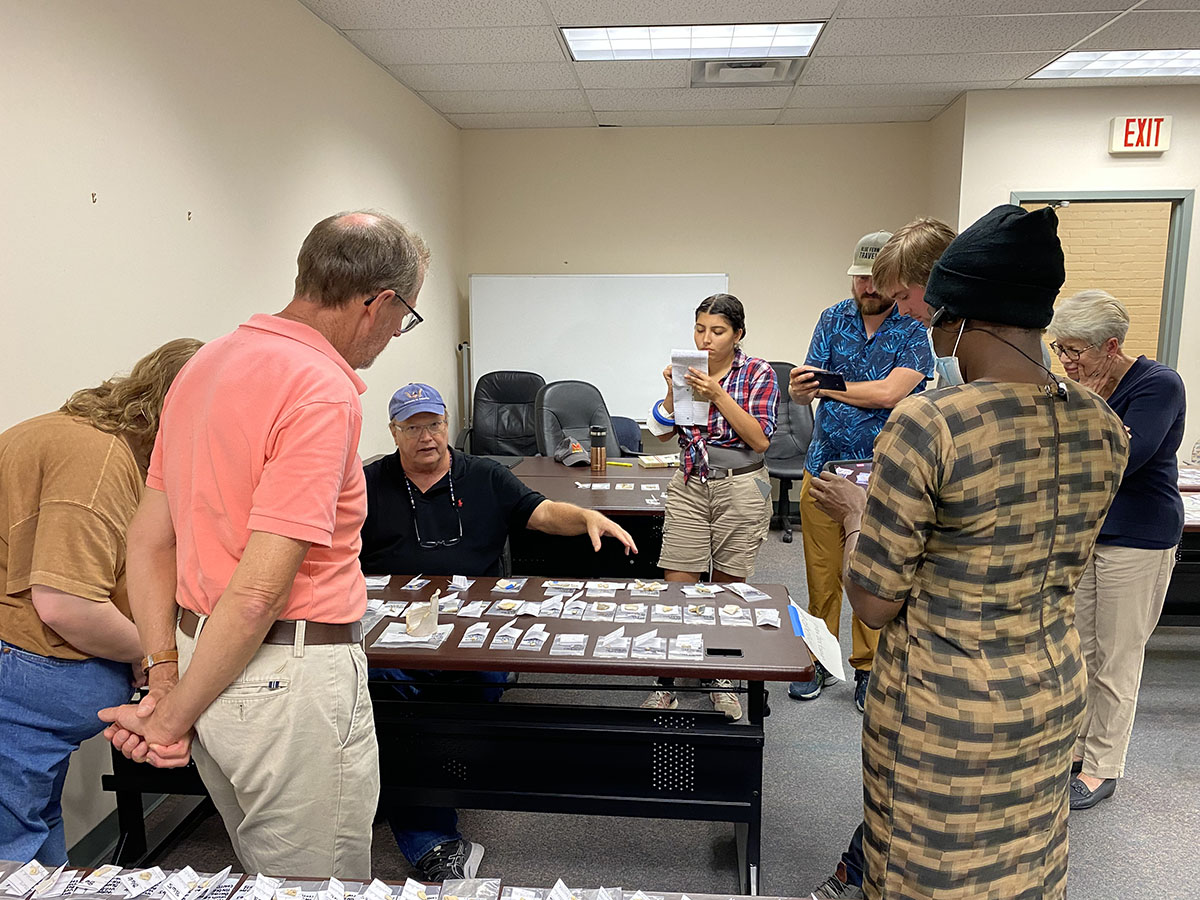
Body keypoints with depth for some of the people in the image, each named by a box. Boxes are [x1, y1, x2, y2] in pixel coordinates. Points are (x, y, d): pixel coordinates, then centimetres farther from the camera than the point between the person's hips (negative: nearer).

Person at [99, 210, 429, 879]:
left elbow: (149, 541, 9)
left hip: (207, 661, 9)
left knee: (265, 874, 27)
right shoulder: (323, 391, -21)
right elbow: (258, 591, -25)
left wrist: (165, 681, 6)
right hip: (290, 677, -9)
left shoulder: (207, 364, 8)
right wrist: (173, 716, -12)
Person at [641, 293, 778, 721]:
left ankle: (719, 677, 26)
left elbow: (760, 440, -13)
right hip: (689, 486, 2)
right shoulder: (687, 369, 6)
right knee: (677, 586, -1)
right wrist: (673, 391, -12)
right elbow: (663, 432, 4)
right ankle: (668, 680, 10)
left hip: (740, 489, -2)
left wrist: (718, 394, -20)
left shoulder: (758, 373, -3)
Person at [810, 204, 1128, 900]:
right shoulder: (1105, 428, -5)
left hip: (943, 711, -6)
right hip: (1055, 694, 6)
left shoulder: (929, 426, -26)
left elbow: (876, 604, -18)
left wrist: (857, 513, 0)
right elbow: (1054, 567, 9)